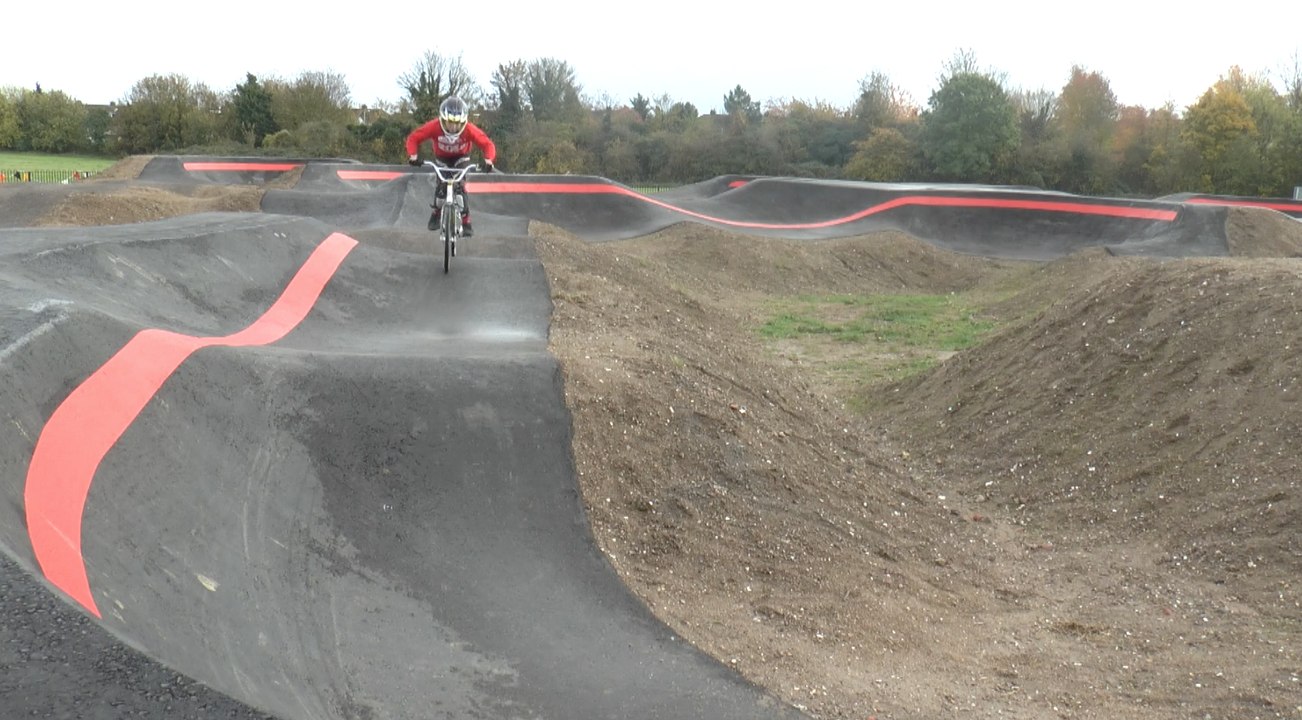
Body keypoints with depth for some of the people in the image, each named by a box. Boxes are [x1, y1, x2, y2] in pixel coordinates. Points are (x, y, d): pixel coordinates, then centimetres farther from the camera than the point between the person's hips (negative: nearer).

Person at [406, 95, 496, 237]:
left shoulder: (469, 130, -36)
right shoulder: (434, 127, -36)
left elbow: (487, 144, -33)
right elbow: (413, 138, -29)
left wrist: (488, 160, -52)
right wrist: (413, 155, -45)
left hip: (461, 158, -1)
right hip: (442, 158, 1)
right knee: (441, 186, -12)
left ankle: (466, 221, -10)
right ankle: (436, 212, 17)